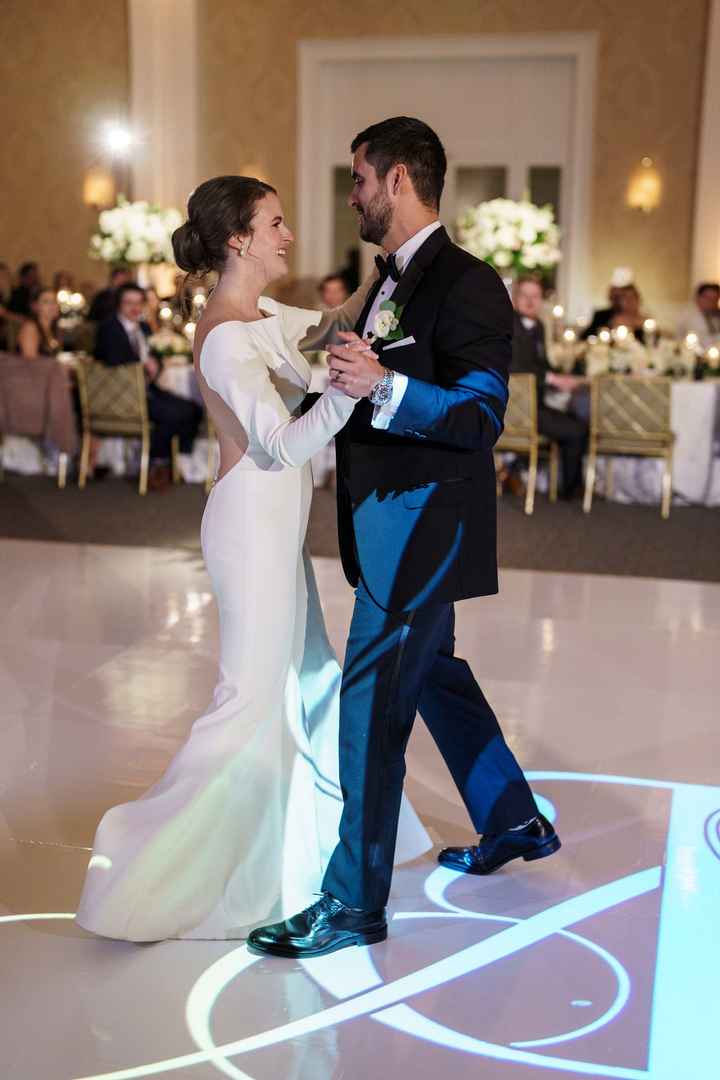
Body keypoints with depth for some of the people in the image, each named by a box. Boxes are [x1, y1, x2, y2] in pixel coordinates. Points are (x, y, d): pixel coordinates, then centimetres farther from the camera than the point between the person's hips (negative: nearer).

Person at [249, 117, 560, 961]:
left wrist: (383, 386, -34)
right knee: (431, 672, 22)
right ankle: (514, 822, 41)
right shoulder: (393, 282, 12)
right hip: (391, 521, 10)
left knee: (371, 708, -5)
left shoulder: (465, 285, -16)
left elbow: (480, 415, -24)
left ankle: (353, 905, 9)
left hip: (422, 527, -10)